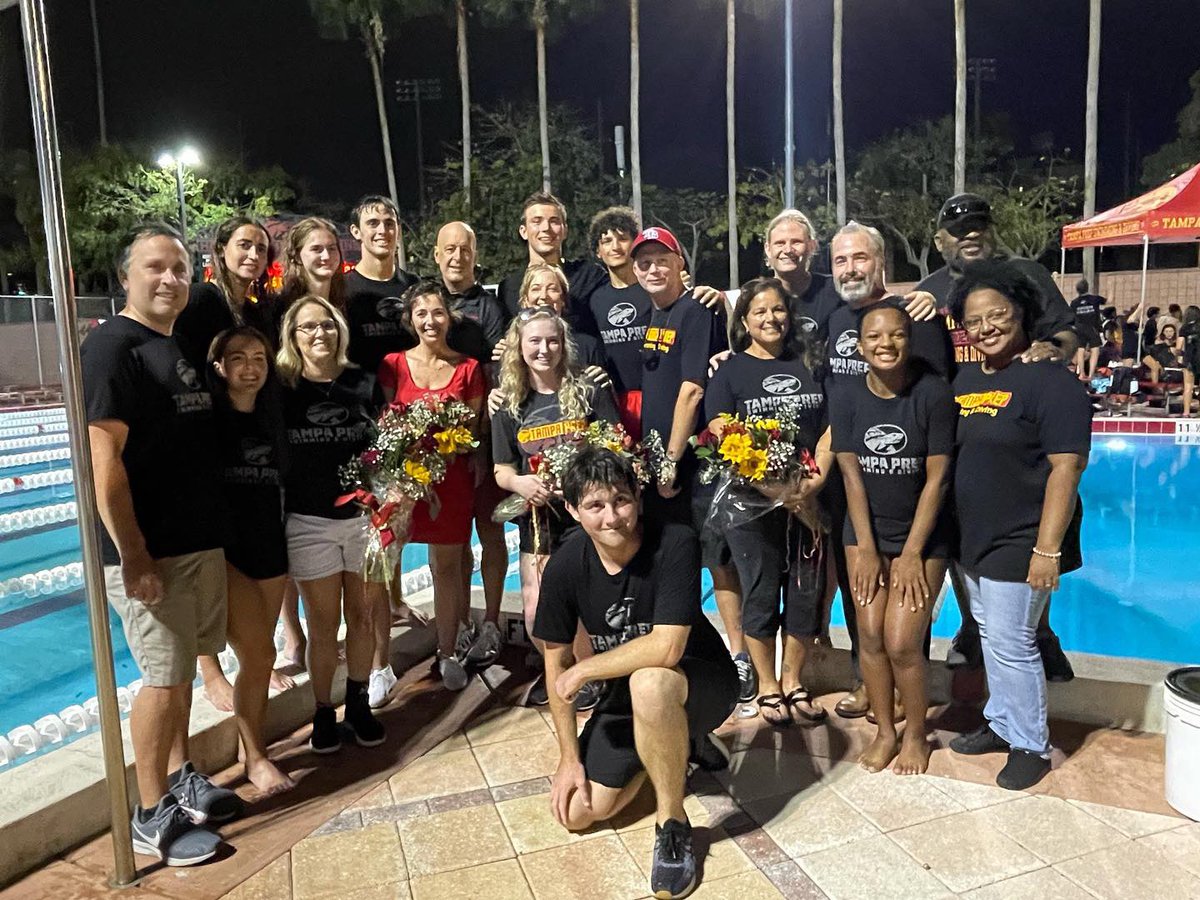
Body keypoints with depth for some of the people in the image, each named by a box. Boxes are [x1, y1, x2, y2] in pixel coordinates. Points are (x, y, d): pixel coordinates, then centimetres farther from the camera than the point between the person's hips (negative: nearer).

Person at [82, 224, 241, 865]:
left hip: (200, 541, 8)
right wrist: (133, 557, -20)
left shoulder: (181, 348, 14)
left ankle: (179, 780, 33)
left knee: (182, 668, 17)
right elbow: (104, 459, -19)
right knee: (163, 679, 0)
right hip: (149, 551, -8)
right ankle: (151, 817, 16)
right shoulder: (112, 344, -12)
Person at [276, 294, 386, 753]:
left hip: (366, 516, 2)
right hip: (310, 522, -2)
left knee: (362, 616, 10)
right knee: (323, 624, 6)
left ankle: (358, 703, 28)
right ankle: (323, 712, 23)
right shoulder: (283, 389, -2)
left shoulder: (364, 383, 3)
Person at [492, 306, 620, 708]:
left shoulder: (590, 392, -2)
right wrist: (519, 482, -15)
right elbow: (502, 471, 7)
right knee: (536, 614, 7)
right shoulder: (509, 407, 6)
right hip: (538, 518, 3)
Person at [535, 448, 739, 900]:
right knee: (577, 813, 0)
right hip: (627, 695, 6)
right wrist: (570, 756, -3)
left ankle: (672, 822, -15)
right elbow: (557, 659, -4)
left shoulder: (675, 545, -26)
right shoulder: (566, 565, -13)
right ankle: (676, 746, 24)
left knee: (648, 681, -39)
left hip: (703, 683, -5)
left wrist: (583, 670, -21)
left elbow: (665, 649, -33)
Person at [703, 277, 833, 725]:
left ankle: (793, 681, 27)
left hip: (808, 499, 3)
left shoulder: (811, 364, 10)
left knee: (808, 590, 8)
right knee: (761, 594, 5)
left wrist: (817, 479, -11)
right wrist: (772, 487, -17)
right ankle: (767, 685, 23)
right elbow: (722, 439, -8)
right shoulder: (731, 371, 1)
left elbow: (830, 428, 6)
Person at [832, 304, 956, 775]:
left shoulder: (933, 393, -15)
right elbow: (851, 475, -4)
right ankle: (884, 730, 24)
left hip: (922, 535, -3)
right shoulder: (850, 398, -5)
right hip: (866, 532, 3)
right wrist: (867, 550, -6)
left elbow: (936, 479, -13)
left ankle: (916, 734, 20)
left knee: (902, 643, -5)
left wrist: (912, 553, -12)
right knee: (870, 635, 3)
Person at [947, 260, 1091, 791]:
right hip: (974, 538, 8)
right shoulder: (966, 380, 9)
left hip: (1018, 544, -7)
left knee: (1011, 645, 1)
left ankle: (1030, 745, 20)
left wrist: (1047, 549, -22)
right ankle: (1001, 723, 37)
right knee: (990, 636, 19)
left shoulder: (1049, 381, -14)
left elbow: (1066, 468, -19)